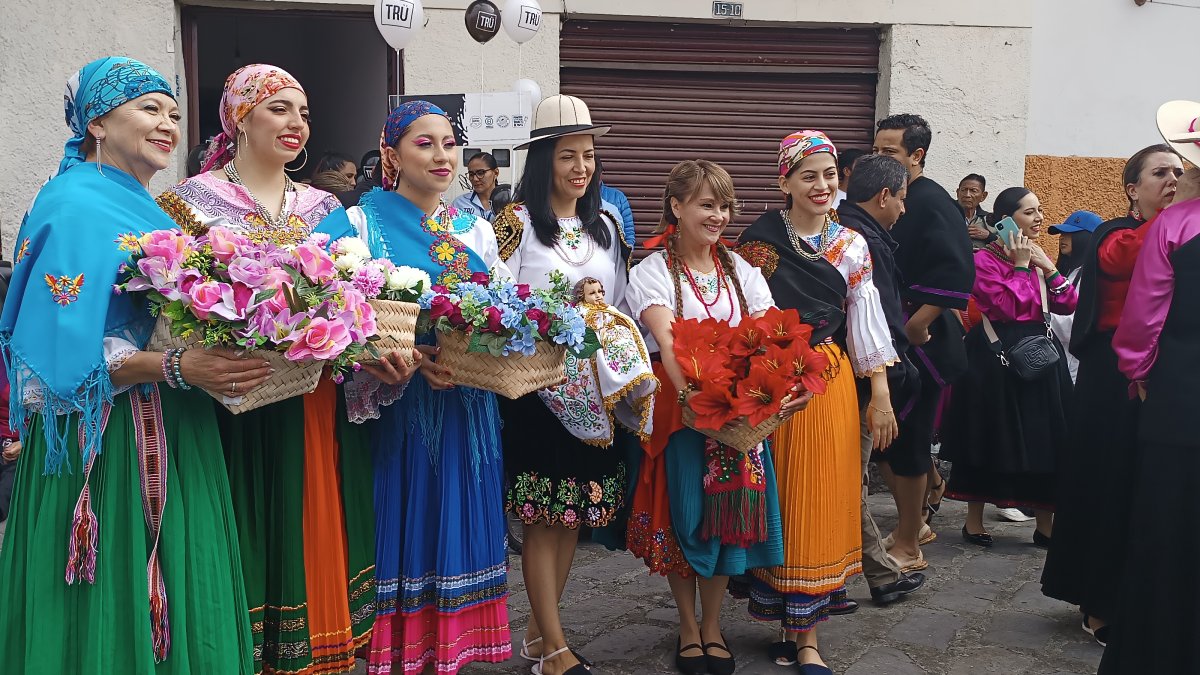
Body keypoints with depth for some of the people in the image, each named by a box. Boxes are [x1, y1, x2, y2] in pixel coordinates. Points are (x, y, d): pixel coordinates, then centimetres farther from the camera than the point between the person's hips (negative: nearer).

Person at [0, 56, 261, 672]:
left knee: (185, 605, 12)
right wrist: (175, 367, -28)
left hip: (175, 440, 8)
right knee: (117, 615, 1)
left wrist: (219, 358, 2)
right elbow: (63, 353, -19)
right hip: (107, 446, -8)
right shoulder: (75, 210, -11)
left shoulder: (148, 211, 15)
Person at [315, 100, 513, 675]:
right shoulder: (361, 223, -2)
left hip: (469, 405, 4)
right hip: (399, 407, -4)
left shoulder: (477, 230, 12)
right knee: (406, 521, 1)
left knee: (460, 519, 8)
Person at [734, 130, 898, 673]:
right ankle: (787, 621, 21)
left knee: (821, 503, 5)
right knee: (776, 503, 5)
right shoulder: (758, 240, -2)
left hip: (830, 384, 2)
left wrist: (880, 396, 3)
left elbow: (865, 321, 6)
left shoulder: (852, 246, 6)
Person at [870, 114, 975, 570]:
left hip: (919, 342, -8)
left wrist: (916, 324, -22)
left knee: (905, 437, 0)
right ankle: (917, 520, 31)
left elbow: (956, 273, -24)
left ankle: (908, 544, 14)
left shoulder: (933, 204, -14)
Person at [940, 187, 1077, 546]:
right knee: (988, 437, 3)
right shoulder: (985, 259, -8)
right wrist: (1021, 266, -12)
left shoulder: (1038, 255, 13)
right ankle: (974, 520, 16)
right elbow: (1008, 307, -19)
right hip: (996, 356, -6)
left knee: (1043, 438, 7)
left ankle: (1045, 524, 17)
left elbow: (1068, 305, 6)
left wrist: (1048, 268, -5)